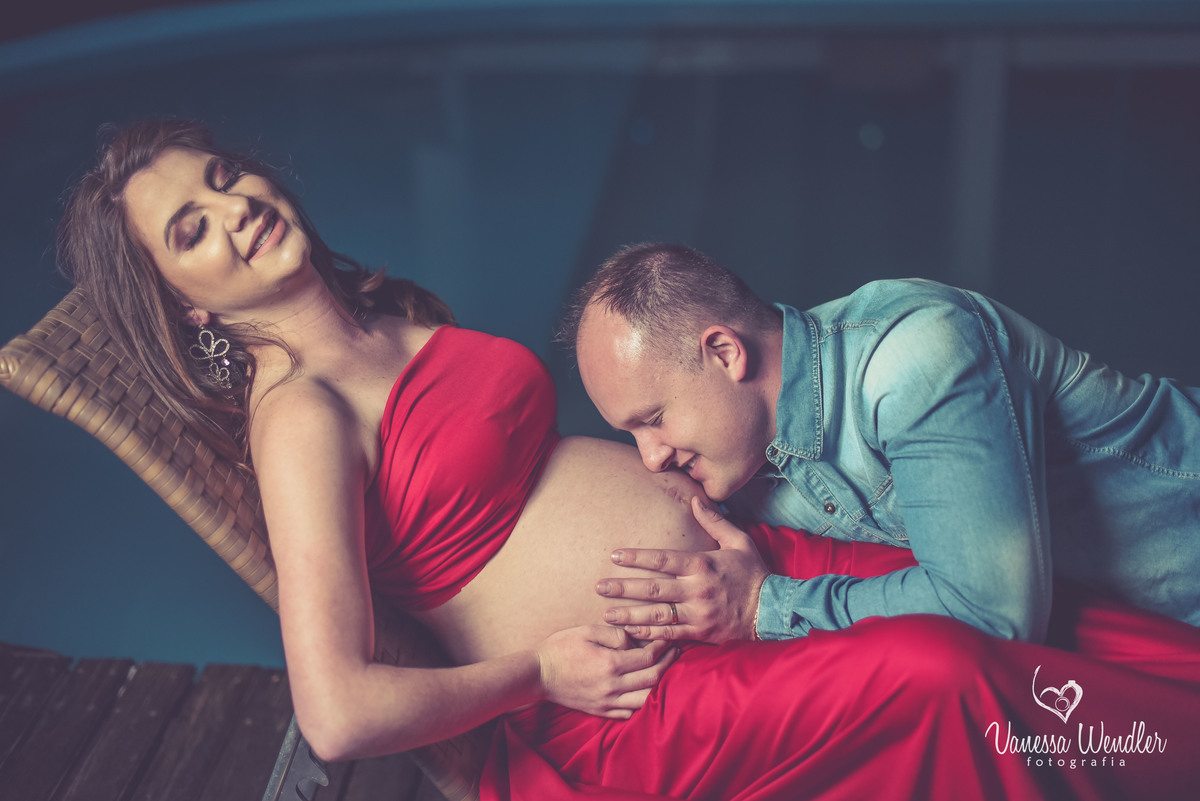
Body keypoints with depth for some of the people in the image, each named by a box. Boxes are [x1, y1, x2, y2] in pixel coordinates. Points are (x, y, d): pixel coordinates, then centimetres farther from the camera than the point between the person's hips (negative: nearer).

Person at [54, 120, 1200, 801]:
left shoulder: (391, 305, 11)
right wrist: (533, 671, -12)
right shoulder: (298, 415, -14)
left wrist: (672, 486, 7)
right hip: (639, 698, -8)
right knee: (941, 678, -24)